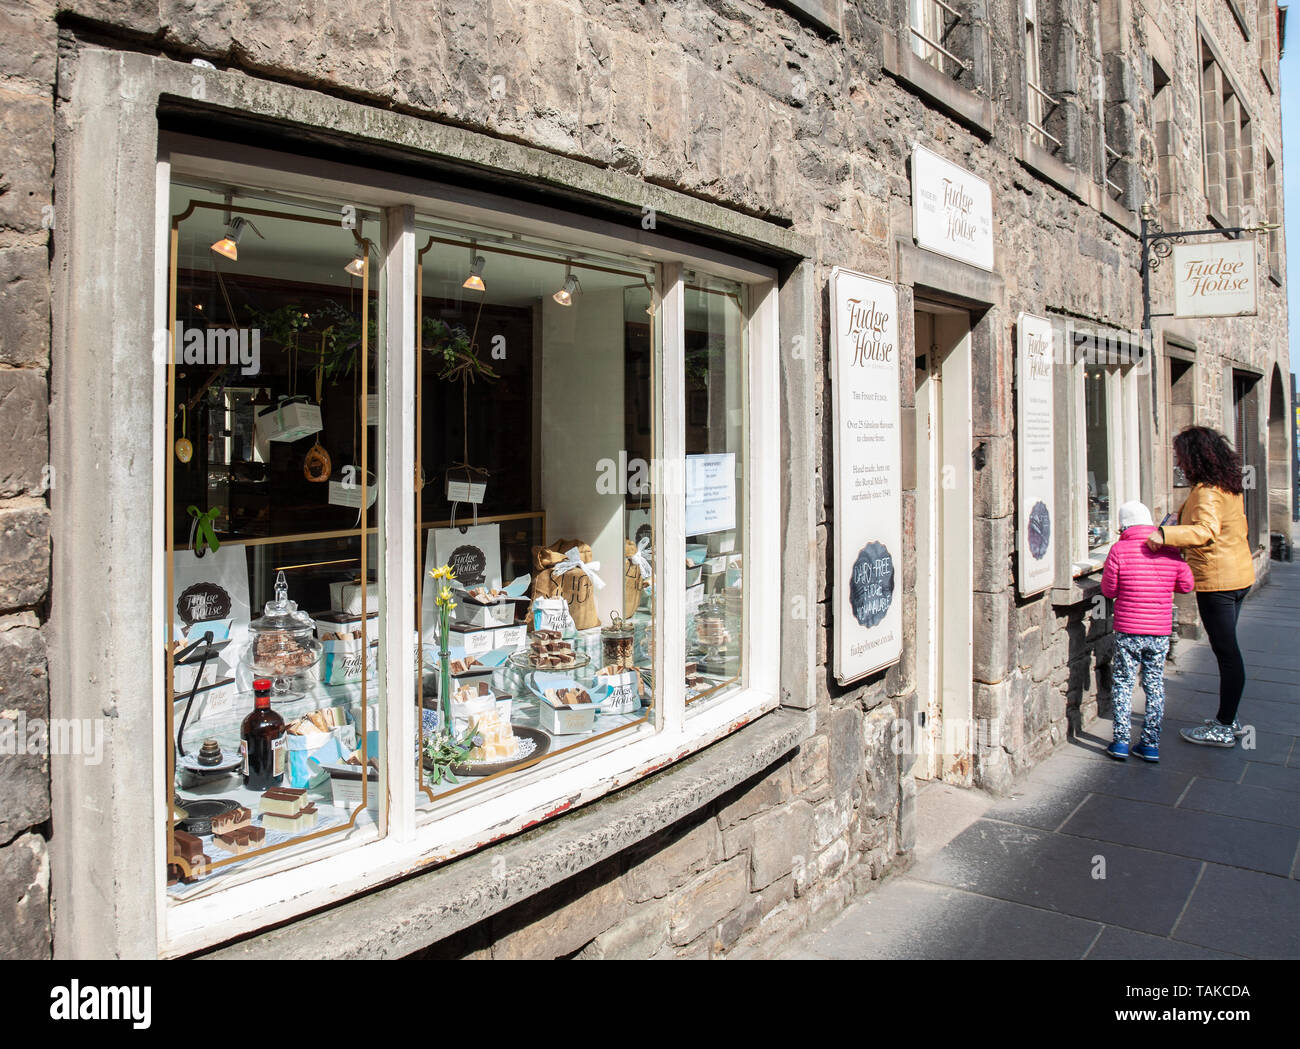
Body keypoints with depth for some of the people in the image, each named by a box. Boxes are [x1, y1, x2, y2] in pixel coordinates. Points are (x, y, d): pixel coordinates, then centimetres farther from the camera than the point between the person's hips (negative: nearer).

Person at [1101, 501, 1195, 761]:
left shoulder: (1119, 550, -11)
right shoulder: (1170, 550, -1)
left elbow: (1108, 590, -4)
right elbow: (1186, 585, 10)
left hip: (1128, 631, -3)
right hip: (1160, 632, 3)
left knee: (1122, 684, 8)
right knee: (1155, 685, 13)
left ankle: (1120, 741, 9)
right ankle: (1151, 744, 16)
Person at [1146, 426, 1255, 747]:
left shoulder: (1206, 491, -18)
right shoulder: (1230, 486, 12)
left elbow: (1207, 530, -33)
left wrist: (1165, 535, -38)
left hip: (1217, 580, -10)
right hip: (1240, 575, 10)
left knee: (1226, 652, -3)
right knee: (1227, 649, 16)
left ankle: (1223, 729, 5)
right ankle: (1228, 720, 25)